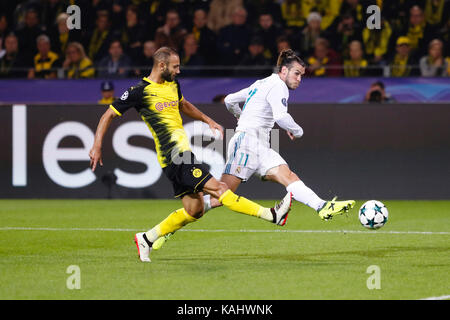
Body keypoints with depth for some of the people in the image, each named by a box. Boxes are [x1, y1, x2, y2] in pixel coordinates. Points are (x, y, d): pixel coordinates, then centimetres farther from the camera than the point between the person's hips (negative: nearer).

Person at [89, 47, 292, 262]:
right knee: (218, 189, -12)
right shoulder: (140, 91, -9)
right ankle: (272, 215, -17)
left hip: (182, 153, 10)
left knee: (194, 210, 9)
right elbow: (108, 115, -3)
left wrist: (209, 121, 29)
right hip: (173, 155, -10)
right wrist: (97, 147, -8)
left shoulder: (173, 85, 14)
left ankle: (147, 239, 18)